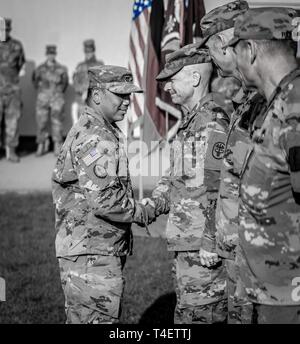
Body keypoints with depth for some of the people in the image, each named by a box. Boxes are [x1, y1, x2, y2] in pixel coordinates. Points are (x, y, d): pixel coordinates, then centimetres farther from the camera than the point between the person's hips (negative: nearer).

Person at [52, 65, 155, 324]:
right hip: (92, 254, -11)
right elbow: (104, 200, -26)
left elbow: (59, 183, 23)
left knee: (80, 316, 17)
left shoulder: (82, 130, 17)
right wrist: (143, 214, -11)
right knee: (99, 318, -6)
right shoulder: (98, 139, -18)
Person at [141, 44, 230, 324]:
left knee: (195, 316, -6)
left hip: (202, 247, -10)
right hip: (185, 244, 10)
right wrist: (155, 201, 8)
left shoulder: (213, 125, -16)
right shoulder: (189, 122, 16)